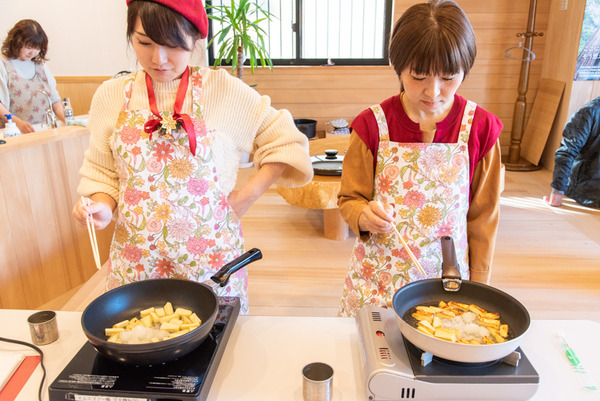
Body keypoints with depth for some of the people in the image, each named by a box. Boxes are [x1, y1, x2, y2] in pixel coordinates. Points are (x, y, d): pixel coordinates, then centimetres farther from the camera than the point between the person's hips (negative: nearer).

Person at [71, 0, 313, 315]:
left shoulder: (223, 90, -7)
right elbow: (102, 171, 12)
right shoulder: (111, 96, 2)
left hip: (209, 252, -2)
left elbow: (284, 140, -1)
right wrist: (102, 207, -7)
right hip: (136, 258, 3)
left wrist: (246, 197, -7)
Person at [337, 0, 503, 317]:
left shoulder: (479, 128, -7)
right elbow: (349, 199, -1)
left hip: (448, 278, 1)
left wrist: (478, 286, 6)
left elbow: (483, 215, 2)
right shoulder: (373, 125, -10)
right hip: (378, 279, 0)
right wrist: (365, 216, -24)